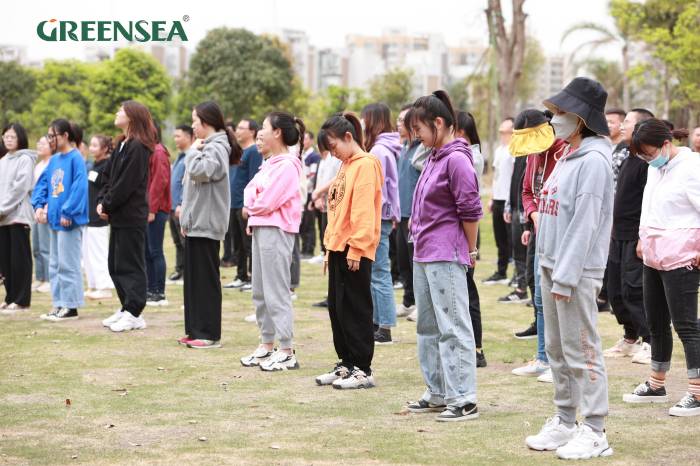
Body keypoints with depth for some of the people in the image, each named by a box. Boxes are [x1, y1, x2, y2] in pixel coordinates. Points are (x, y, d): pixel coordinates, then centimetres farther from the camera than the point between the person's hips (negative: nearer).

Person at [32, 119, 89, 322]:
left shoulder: (75, 158, -12)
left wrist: (68, 212, -20)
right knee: (55, 265, 12)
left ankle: (70, 307, 1)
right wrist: (39, 204, 1)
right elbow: (42, 184, 16)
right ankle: (59, 305, 19)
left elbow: (79, 187, -19)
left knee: (67, 264, -5)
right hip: (54, 219, 9)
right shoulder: (54, 160, 13)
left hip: (69, 221, -9)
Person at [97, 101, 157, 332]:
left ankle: (134, 313, 0)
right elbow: (108, 175, 14)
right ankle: (126, 309, 21)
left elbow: (126, 183, -18)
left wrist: (107, 205, -12)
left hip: (131, 217, -9)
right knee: (115, 264, 14)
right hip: (118, 216, 9)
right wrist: (102, 200, 0)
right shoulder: (122, 145, 14)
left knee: (130, 265, -5)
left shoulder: (137, 147, -14)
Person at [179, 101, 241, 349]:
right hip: (195, 224, 10)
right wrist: (186, 217, 17)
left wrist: (194, 151, -11)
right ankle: (195, 330, 17)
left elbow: (199, 171, -29)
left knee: (206, 279, -6)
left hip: (206, 225, -10)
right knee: (194, 279, 11)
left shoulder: (216, 149, -12)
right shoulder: (206, 147, 17)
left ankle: (210, 334, -2)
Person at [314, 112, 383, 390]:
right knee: (337, 308, 12)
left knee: (355, 310, -5)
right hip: (338, 247, 9)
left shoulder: (365, 165, -12)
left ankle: (362, 370, 1)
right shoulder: (346, 166, 18)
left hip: (354, 250, -9)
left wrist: (356, 248, -21)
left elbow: (363, 211, -18)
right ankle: (347, 364, 20)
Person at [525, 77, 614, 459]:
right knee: (557, 349, 14)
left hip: (577, 271, -10)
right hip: (551, 265, 10)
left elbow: (584, 224, -19)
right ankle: (565, 423, 23)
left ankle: (595, 433, -2)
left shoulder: (593, 161, -15)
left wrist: (565, 277, -21)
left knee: (582, 351, -6)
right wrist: (550, 270, 13)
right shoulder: (568, 157, 15)